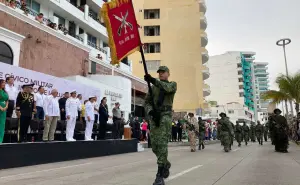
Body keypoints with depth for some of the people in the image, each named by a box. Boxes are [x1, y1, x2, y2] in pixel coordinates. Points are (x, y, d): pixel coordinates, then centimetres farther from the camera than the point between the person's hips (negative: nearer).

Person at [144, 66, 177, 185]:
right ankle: (166, 164, 31)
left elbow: (167, 88, -17)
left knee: (162, 144, -17)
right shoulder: (153, 87, 19)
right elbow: (147, 102, 10)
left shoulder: (173, 84, 8)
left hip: (166, 115, -4)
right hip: (154, 117, 5)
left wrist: (153, 80, -32)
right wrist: (151, 112, -12)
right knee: (155, 146, 4)